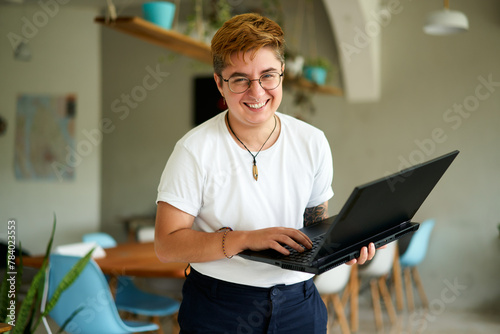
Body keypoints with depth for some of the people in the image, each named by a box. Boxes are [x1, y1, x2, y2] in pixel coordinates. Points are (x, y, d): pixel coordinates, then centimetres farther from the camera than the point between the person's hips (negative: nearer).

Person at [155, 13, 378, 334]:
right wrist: (247, 238, -25)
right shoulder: (196, 150, -13)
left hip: (298, 303, 4)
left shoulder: (313, 142, -1)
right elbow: (167, 245, -15)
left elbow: (317, 224, 9)